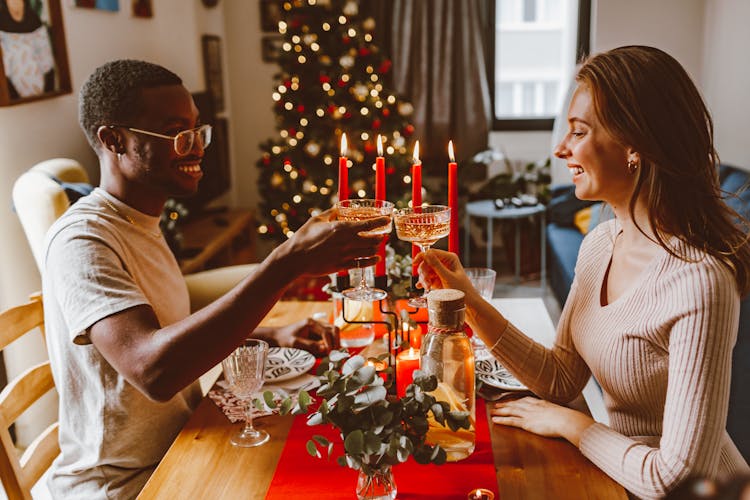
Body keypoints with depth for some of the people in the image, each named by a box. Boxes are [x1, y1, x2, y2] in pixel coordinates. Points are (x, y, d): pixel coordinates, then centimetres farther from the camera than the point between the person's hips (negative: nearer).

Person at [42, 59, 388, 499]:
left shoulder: (141, 221, 8)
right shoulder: (83, 242, -22)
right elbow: (152, 370, -38)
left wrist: (271, 335, 4)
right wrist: (287, 264, -41)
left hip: (178, 451, 8)